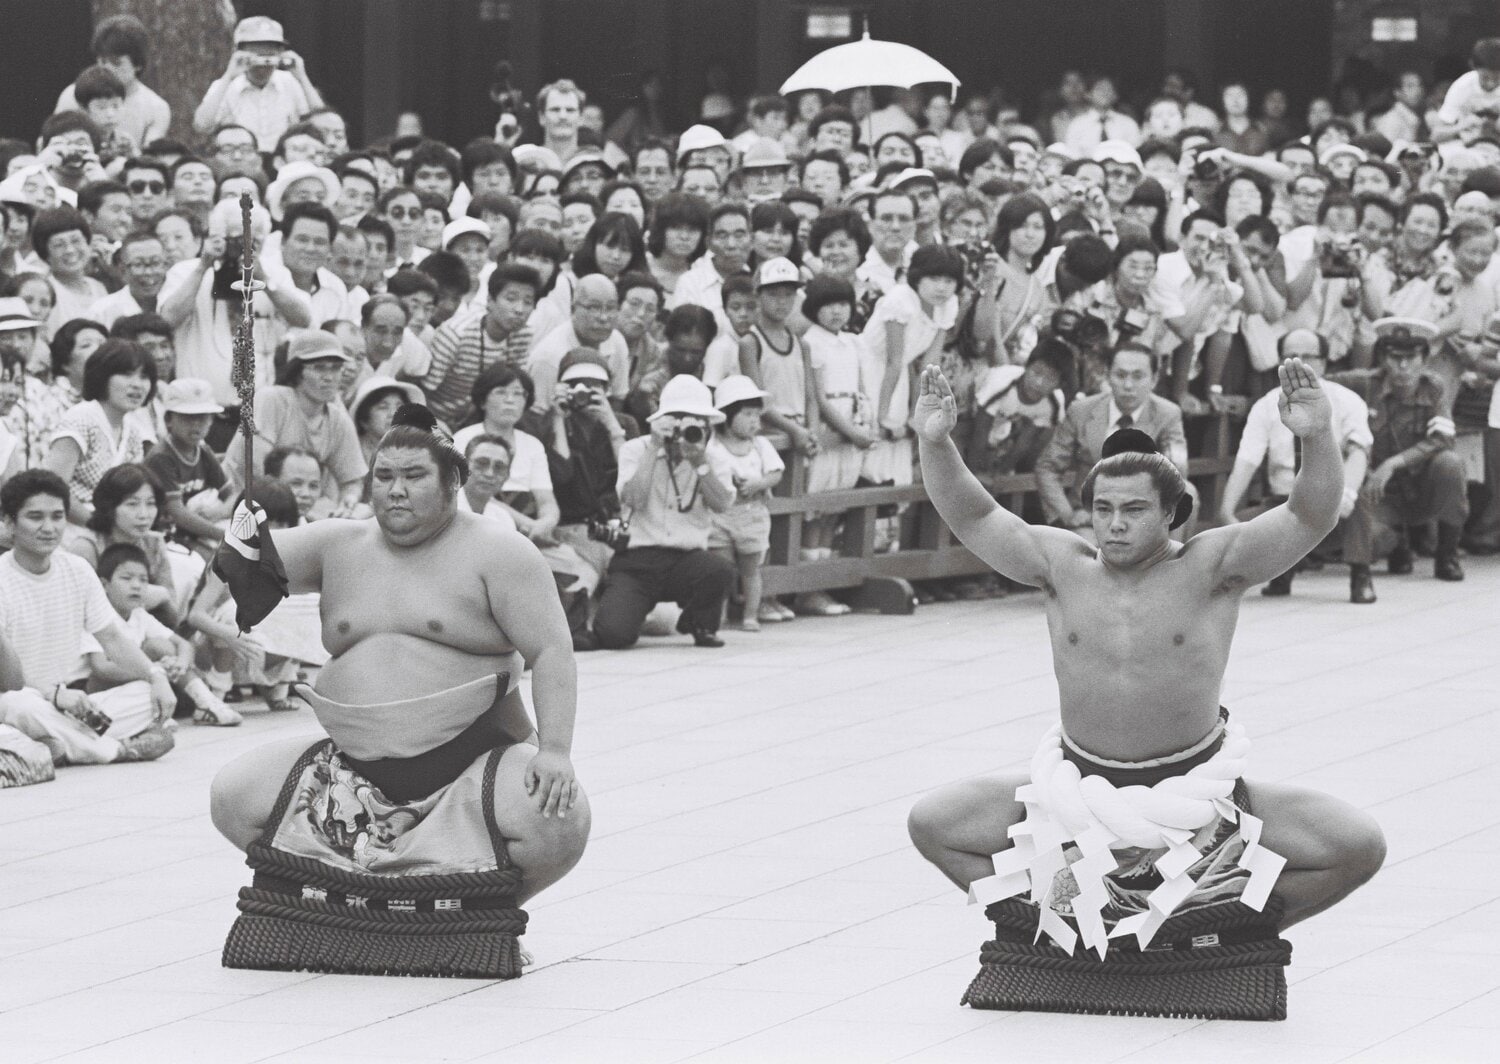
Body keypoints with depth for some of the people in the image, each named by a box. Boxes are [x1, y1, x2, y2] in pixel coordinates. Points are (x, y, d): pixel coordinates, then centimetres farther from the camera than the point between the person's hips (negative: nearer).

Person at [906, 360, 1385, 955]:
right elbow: (972, 517, -5)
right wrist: (935, 444, -22)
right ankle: (1045, 922, 12)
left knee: (1358, 847, -19)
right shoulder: (1063, 566, 0)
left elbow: (1310, 518, -19)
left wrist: (1316, 438, -38)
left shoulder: (1211, 568, -8)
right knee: (931, 823, -7)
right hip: (1080, 788, 2)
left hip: (1194, 789, -2)